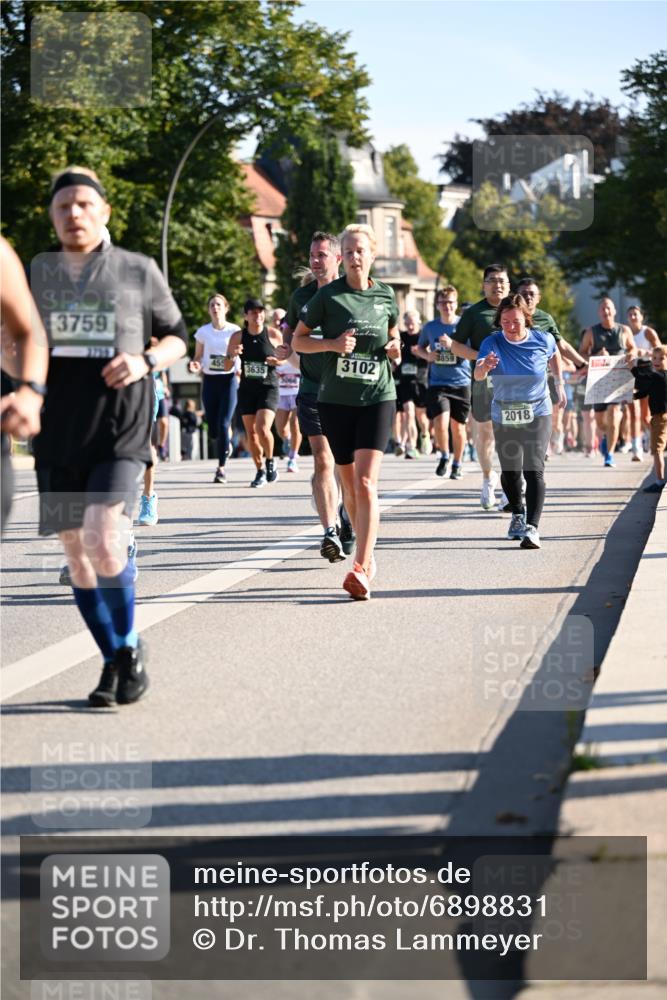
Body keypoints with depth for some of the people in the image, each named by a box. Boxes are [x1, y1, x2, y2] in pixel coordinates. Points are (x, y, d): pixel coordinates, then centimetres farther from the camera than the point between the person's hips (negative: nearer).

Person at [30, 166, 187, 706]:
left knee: (104, 542, -20)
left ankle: (130, 645, 3)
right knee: (75, 551, 5)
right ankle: (114, 661, 20)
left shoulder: (138, 270, 3)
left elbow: (177, 336, 11)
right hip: (57, 434, 4)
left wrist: (145, 362, -9)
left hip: (120, 430, -4)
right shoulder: (38, 271, 10)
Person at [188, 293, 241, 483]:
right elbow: (198, 357, 11)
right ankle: (225, 445, 37)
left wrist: (241, 370, -15)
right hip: (209, 380, 3)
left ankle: (221, 467, -5)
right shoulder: (203, 332, 5)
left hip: (229, 380, -3)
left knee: (223, 425, -13)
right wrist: (194, 366, -11)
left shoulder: (235, 331, -1)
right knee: (213, 428, 3)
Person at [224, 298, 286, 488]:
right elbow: (227, 367, 4)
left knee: (262, 428, -19)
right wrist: (232, 356, -17)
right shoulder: (238, 337, 1)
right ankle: (260, 472, 20)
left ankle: (270, 462, 7)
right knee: (251, 433, 5)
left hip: (268, 388, -3)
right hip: (247, 389, 3)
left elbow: (286, 356, 11)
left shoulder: (274, 334, -3)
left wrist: (278, 361, -12)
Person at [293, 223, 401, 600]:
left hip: (377, 398, -1)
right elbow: (298, 340, 4)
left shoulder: (386, 295, 6)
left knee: (366, 482, -15)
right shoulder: (328, 295, -1)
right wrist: (332, 344, -13)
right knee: (349, 483, 9)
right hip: (335, 399, 1)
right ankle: (368, 555, 28)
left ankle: (361, 569, -22)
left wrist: (395, 349, 1)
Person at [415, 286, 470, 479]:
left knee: (457, 425, 5)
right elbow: (419, 348, 22)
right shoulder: (430, 327, 7)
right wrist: (427, 355, -1)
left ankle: (457, 463, 25)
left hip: (461, 383, -1)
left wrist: (452, 344, -22)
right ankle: (444, 456, 9)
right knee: (440, 422, -16)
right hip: (437, 383, 1)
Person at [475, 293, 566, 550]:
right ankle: (517, 514, 38)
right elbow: (478, 375, -30)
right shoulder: (492, 343, -14)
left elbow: (554, 355, 16)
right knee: (509, 471, 9)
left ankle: (532, 527, -21)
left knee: (534, 470, -15)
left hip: (538, 413, -1)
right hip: (504, 416, 1)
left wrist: (559, 384, 18)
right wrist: (484, 367, -52)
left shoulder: (542, 339, -9)